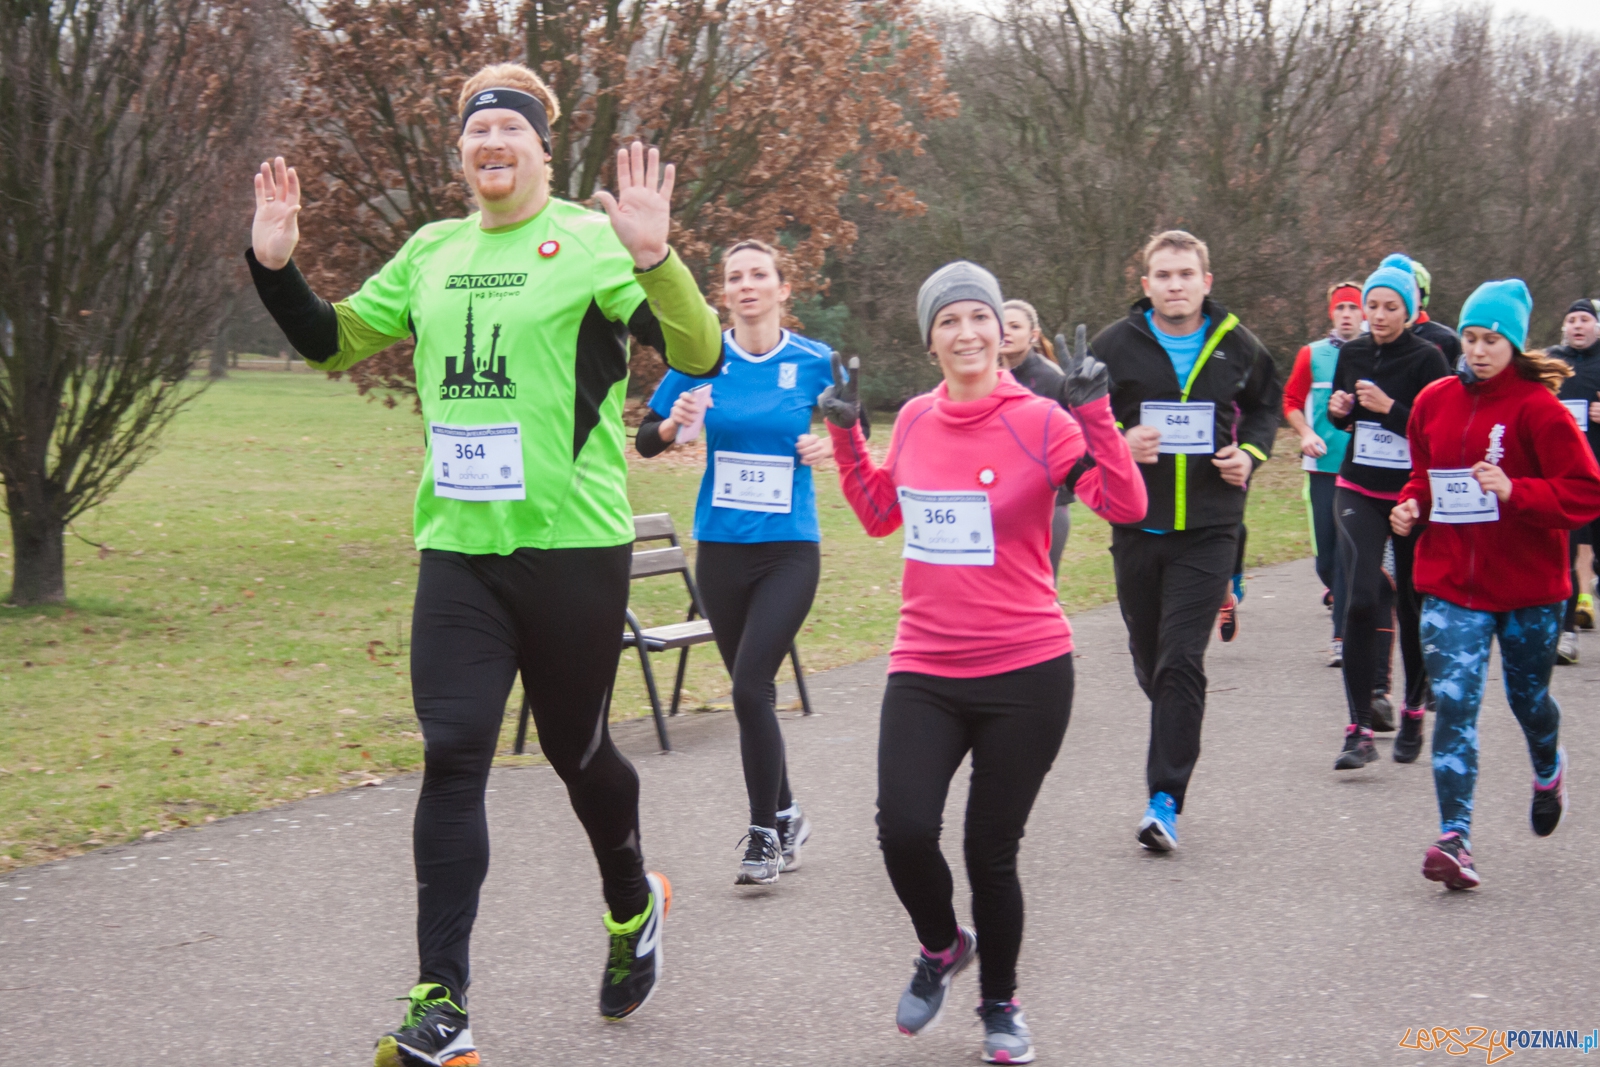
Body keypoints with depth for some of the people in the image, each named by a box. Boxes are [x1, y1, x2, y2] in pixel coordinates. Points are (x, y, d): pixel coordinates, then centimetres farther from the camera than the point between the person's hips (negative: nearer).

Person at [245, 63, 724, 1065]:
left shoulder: (594, 240, -6)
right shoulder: (432, 252, 10)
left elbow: (701, 355, -16)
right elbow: (333, 342, 20)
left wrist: (653, 258, -32)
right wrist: (274, 266, 3)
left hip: (573, 545, -4)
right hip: (457, 547, 4)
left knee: (575, 749, 11)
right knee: (452, 759, -4)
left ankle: (633, 906, 42)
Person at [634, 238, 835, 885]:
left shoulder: (814, 362, -3)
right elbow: (646, 442, 5)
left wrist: (829, 447, -9)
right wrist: (675, 423, -15)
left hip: (789, 549, -3)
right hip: (720, 547, 3)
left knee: (751, 687, -14)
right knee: (751, 690, 11)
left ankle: (765, 836, -2)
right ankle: (785, 816, 30)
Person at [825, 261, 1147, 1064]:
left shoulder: (1039, 421, -8)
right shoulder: (915, 420, 5)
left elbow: (1126, 506, -17)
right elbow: (881, 515, 21)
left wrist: (1094, 413, -26)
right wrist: (846, 433, 11)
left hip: (1025, 673, -3)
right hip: (924, 672, 3)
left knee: (991, 851, 4)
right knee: (903, 832, -13)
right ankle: (941, 946, 21)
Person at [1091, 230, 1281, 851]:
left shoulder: (1237, 347, 2)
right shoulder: (1115, 346, -1)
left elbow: (1265, 405, 21)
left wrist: (1251, 453, 1)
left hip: (1208, 528, -1)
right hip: (1137, 527, 2)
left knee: (1181, 661, -12)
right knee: (1148, 660, 13)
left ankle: (1166, 797, -11)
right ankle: (1179, 740, 41)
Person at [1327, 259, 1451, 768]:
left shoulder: (1428, 358, -6)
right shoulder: (1352, 353, 6)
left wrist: (1390, 408, -22)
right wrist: (1338, 410, -2)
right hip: (1358, 492, 2)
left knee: (1412, 607, 8)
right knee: (1360, 602, -14)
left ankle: (1413, 716, 29)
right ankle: (1360, 731, -14)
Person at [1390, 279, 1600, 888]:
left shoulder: (1536, 406, -11)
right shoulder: (1434, 401, 3)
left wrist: (1515, 492, -26)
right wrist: (1411, 506, -1)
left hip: (1528, 585, -2)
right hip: (1451, 582, 2)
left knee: (1527, 695, 18)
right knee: (1454, 703, -11)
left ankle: (1549, 769, 52)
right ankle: (1454, 837, -14)